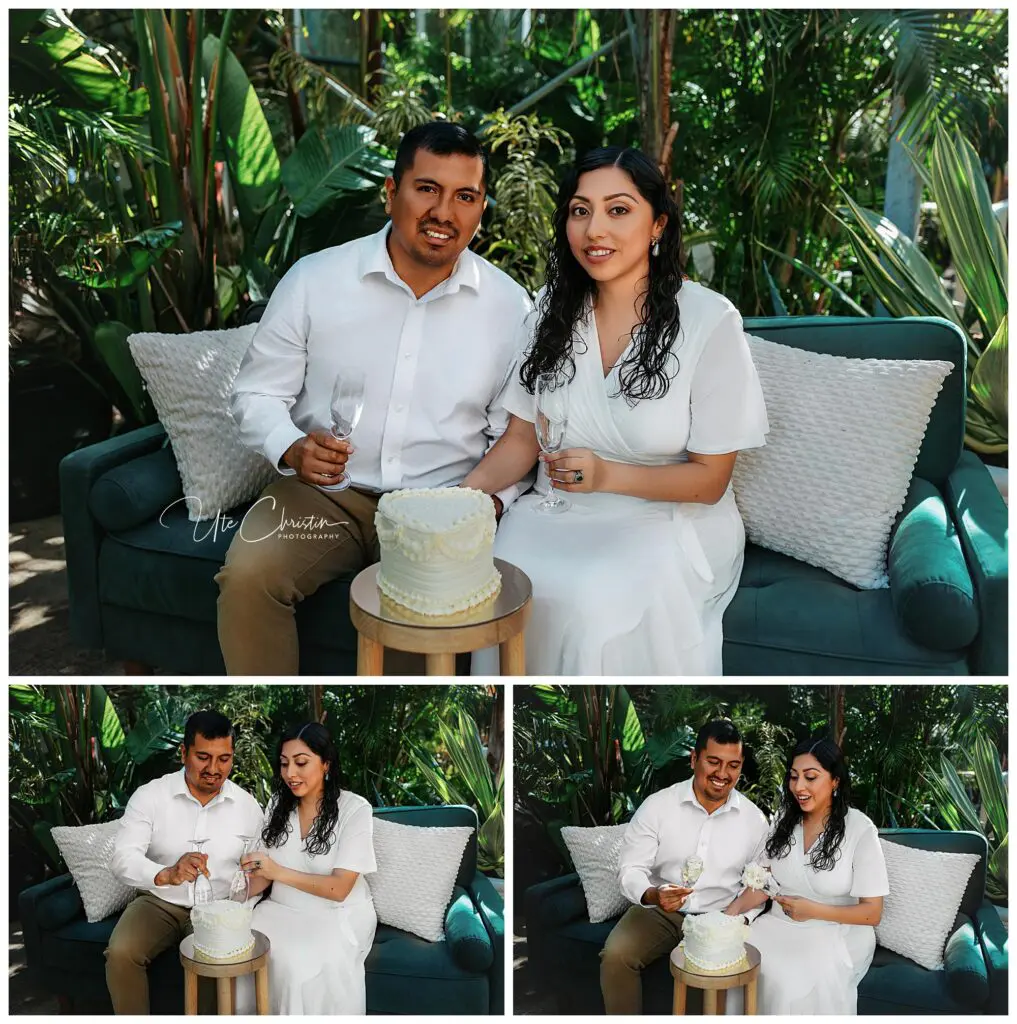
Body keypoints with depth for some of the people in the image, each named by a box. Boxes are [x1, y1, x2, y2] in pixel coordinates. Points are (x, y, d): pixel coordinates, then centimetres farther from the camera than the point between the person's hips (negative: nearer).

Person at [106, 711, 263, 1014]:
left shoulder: (248, 806, -3)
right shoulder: (149, 796, -10)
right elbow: (122, 859, -21)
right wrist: (166, 874, -41)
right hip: (158, 902, 0)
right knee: (121, 954, -27)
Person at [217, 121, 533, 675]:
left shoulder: (510, 306, 3)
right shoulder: (313, 279, 0)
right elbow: (256, 392, 4)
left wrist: (492, 497, -10)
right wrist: (292, 451, -17)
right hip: (320, 491, 0)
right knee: (247, 574, -27)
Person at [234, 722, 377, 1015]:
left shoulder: (355, 809, -12)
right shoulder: (278, 805, 5)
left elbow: (339, 889, -16)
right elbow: (265, 873, 5)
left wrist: (279, 872, -27)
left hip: (337, 914, -4)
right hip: (282, 910, 5)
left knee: (301, 963, -33)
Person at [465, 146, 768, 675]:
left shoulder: (709, 320, -10)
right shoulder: (555, 307, 5)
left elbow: (709, 479, -7)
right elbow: (522, 437, 7)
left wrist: (606, 475, -23)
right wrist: (469, 489, -14)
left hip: (670, 519, -4)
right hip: (560, 512, 4)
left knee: (592, 598, -34)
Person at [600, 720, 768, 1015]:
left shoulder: (754, 819, 0)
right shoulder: (656, 806, -7)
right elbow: (630, 868, -9)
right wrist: (652, 896, -30)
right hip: (658, 912, -1)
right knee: (616, 955, -26)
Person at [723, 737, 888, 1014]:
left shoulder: (860, 830, -9)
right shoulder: (785, 820, 7)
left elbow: (872, 913, -8)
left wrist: (814, 910, -22)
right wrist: (735, 908, -12)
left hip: (837, 933, -4)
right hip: (780, 926, 4)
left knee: (791, 985, -33)